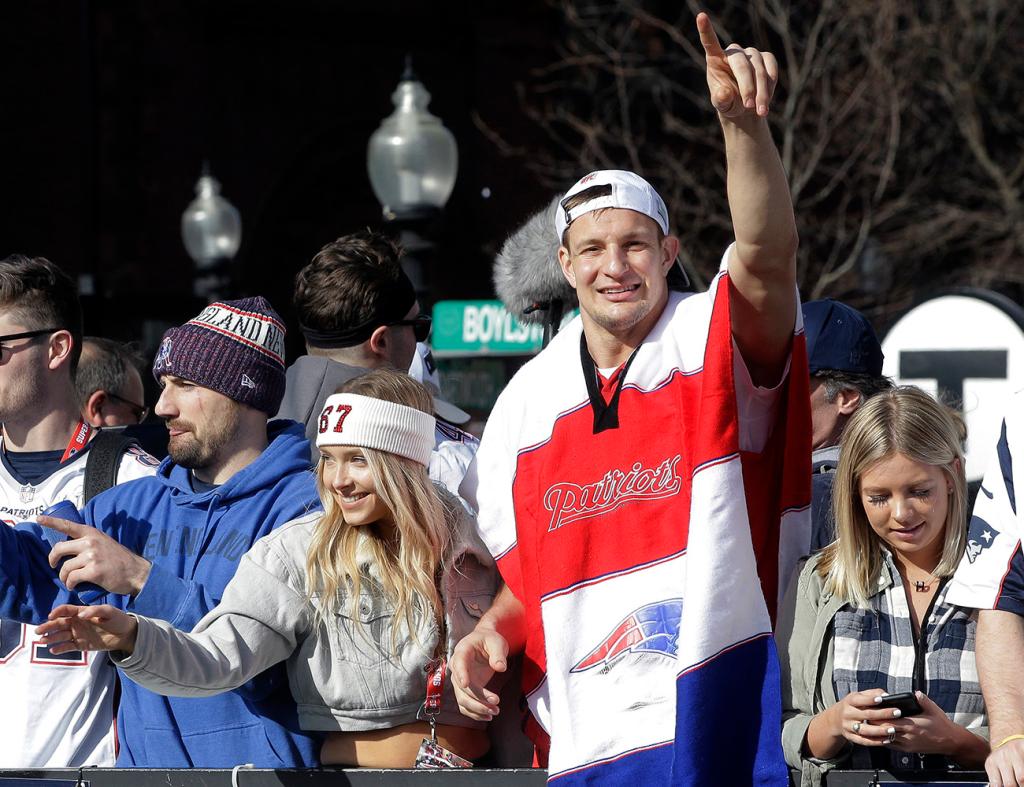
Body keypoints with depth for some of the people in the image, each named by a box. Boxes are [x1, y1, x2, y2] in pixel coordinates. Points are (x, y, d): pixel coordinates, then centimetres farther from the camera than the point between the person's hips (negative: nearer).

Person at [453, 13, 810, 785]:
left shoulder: (715, 341, -1)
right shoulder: (526, 402, 12)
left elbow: (769, 251, -23)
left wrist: (743, 118, -38)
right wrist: (492, 635, 1)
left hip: (720, 722, -4)